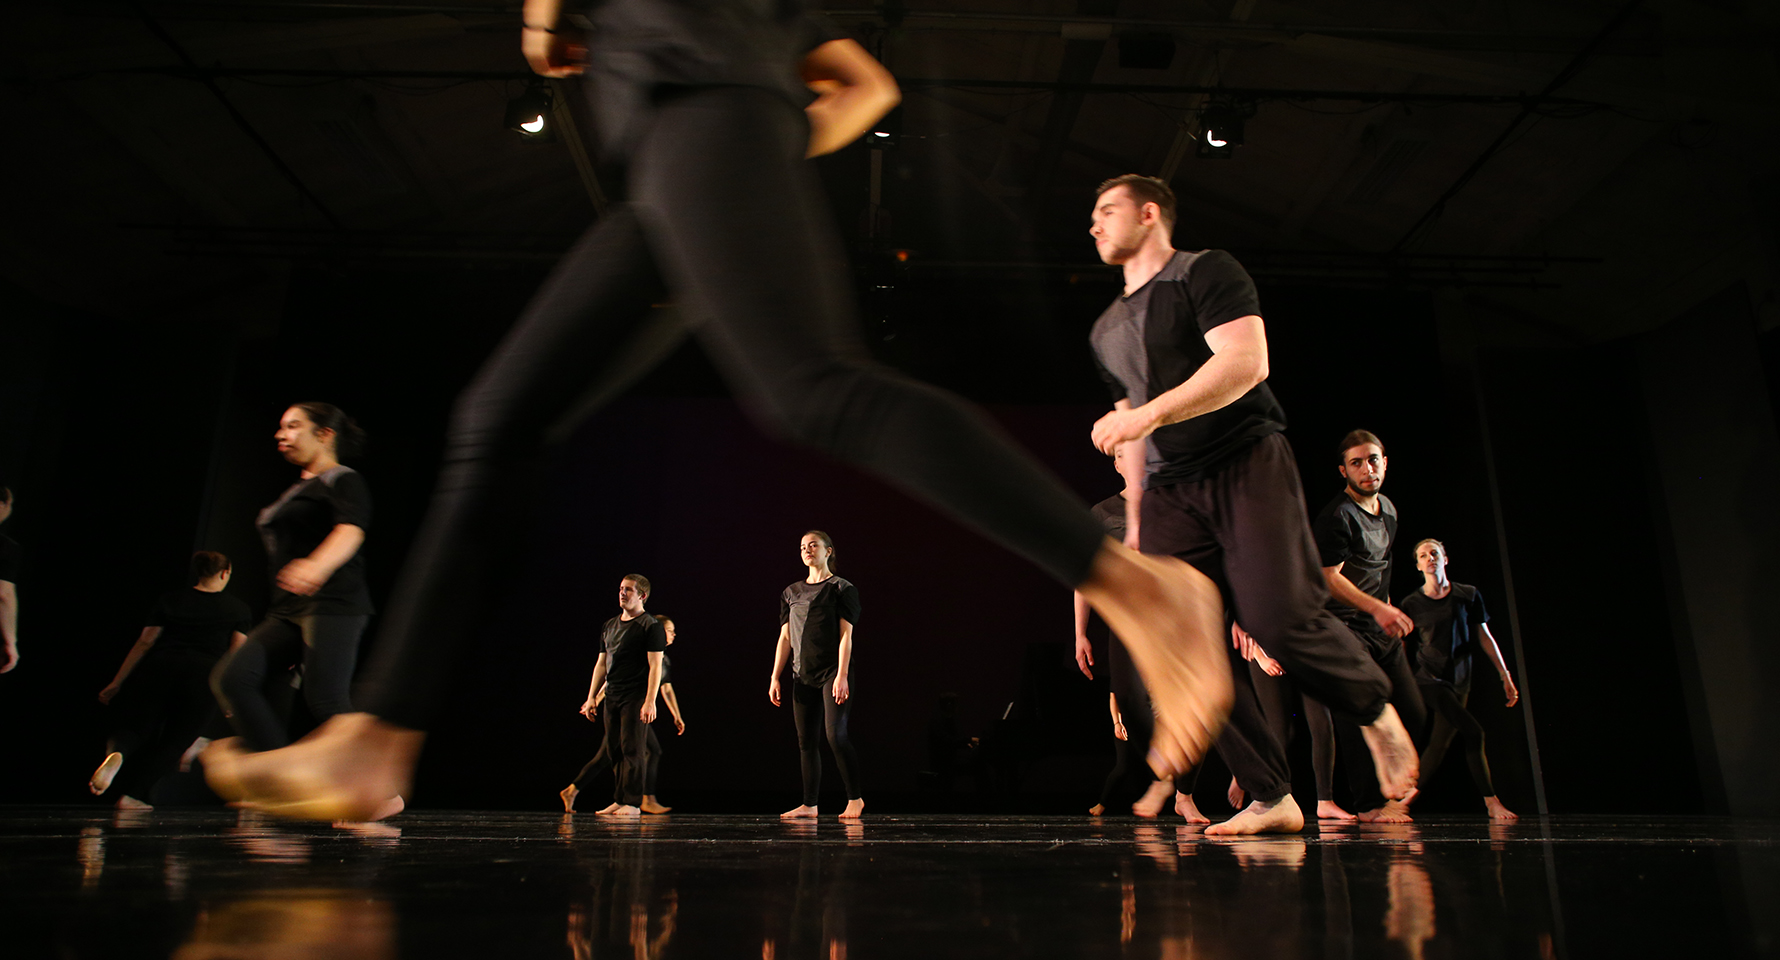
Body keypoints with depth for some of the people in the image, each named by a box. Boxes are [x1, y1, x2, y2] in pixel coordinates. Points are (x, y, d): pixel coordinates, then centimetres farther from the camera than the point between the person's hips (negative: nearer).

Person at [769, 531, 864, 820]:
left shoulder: (842, 588, 0)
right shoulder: (791, 592, 14)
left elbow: (846, 635, -7)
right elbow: (785, 638, 14)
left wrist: (842, 676, -15)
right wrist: (775, 678, 8)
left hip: (832, 672, -5)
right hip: (802, 675, 5)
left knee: (836, 733, -14)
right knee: (806, 741, 5)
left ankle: (855, 798, -1)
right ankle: (809, 805, 11)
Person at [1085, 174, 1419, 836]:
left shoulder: (1206, 273, 1)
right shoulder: (1107, 330, 22)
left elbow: (1246, 362, -16)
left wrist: (1149, 413, -23)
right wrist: (1135, 521, 20)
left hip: (1248, 464, -6)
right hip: (1171, 491, 6)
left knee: (1282, 620, -20)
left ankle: (1376, 710, 13)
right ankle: (1272, 799, 0)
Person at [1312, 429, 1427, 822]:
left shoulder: (1389, 509, 13)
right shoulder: (1336, 517, -16)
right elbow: (1329, 578, -19)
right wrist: (1378, 609, -26)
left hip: (1381, 628, 9)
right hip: (1344, 626, -8)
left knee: (1413, 717, 8)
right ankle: (1371, 803, -4)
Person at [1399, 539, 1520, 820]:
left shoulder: (1468, 595, 5)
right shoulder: (1411, 604, 1)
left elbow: (1485, 637, 9)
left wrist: (1505, 675, 6)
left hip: (1459, 680, 3)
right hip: (1429, 677, -2)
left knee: (1438, 747, 2)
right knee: (1474, 733, -21)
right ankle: (1492, 802, -10)